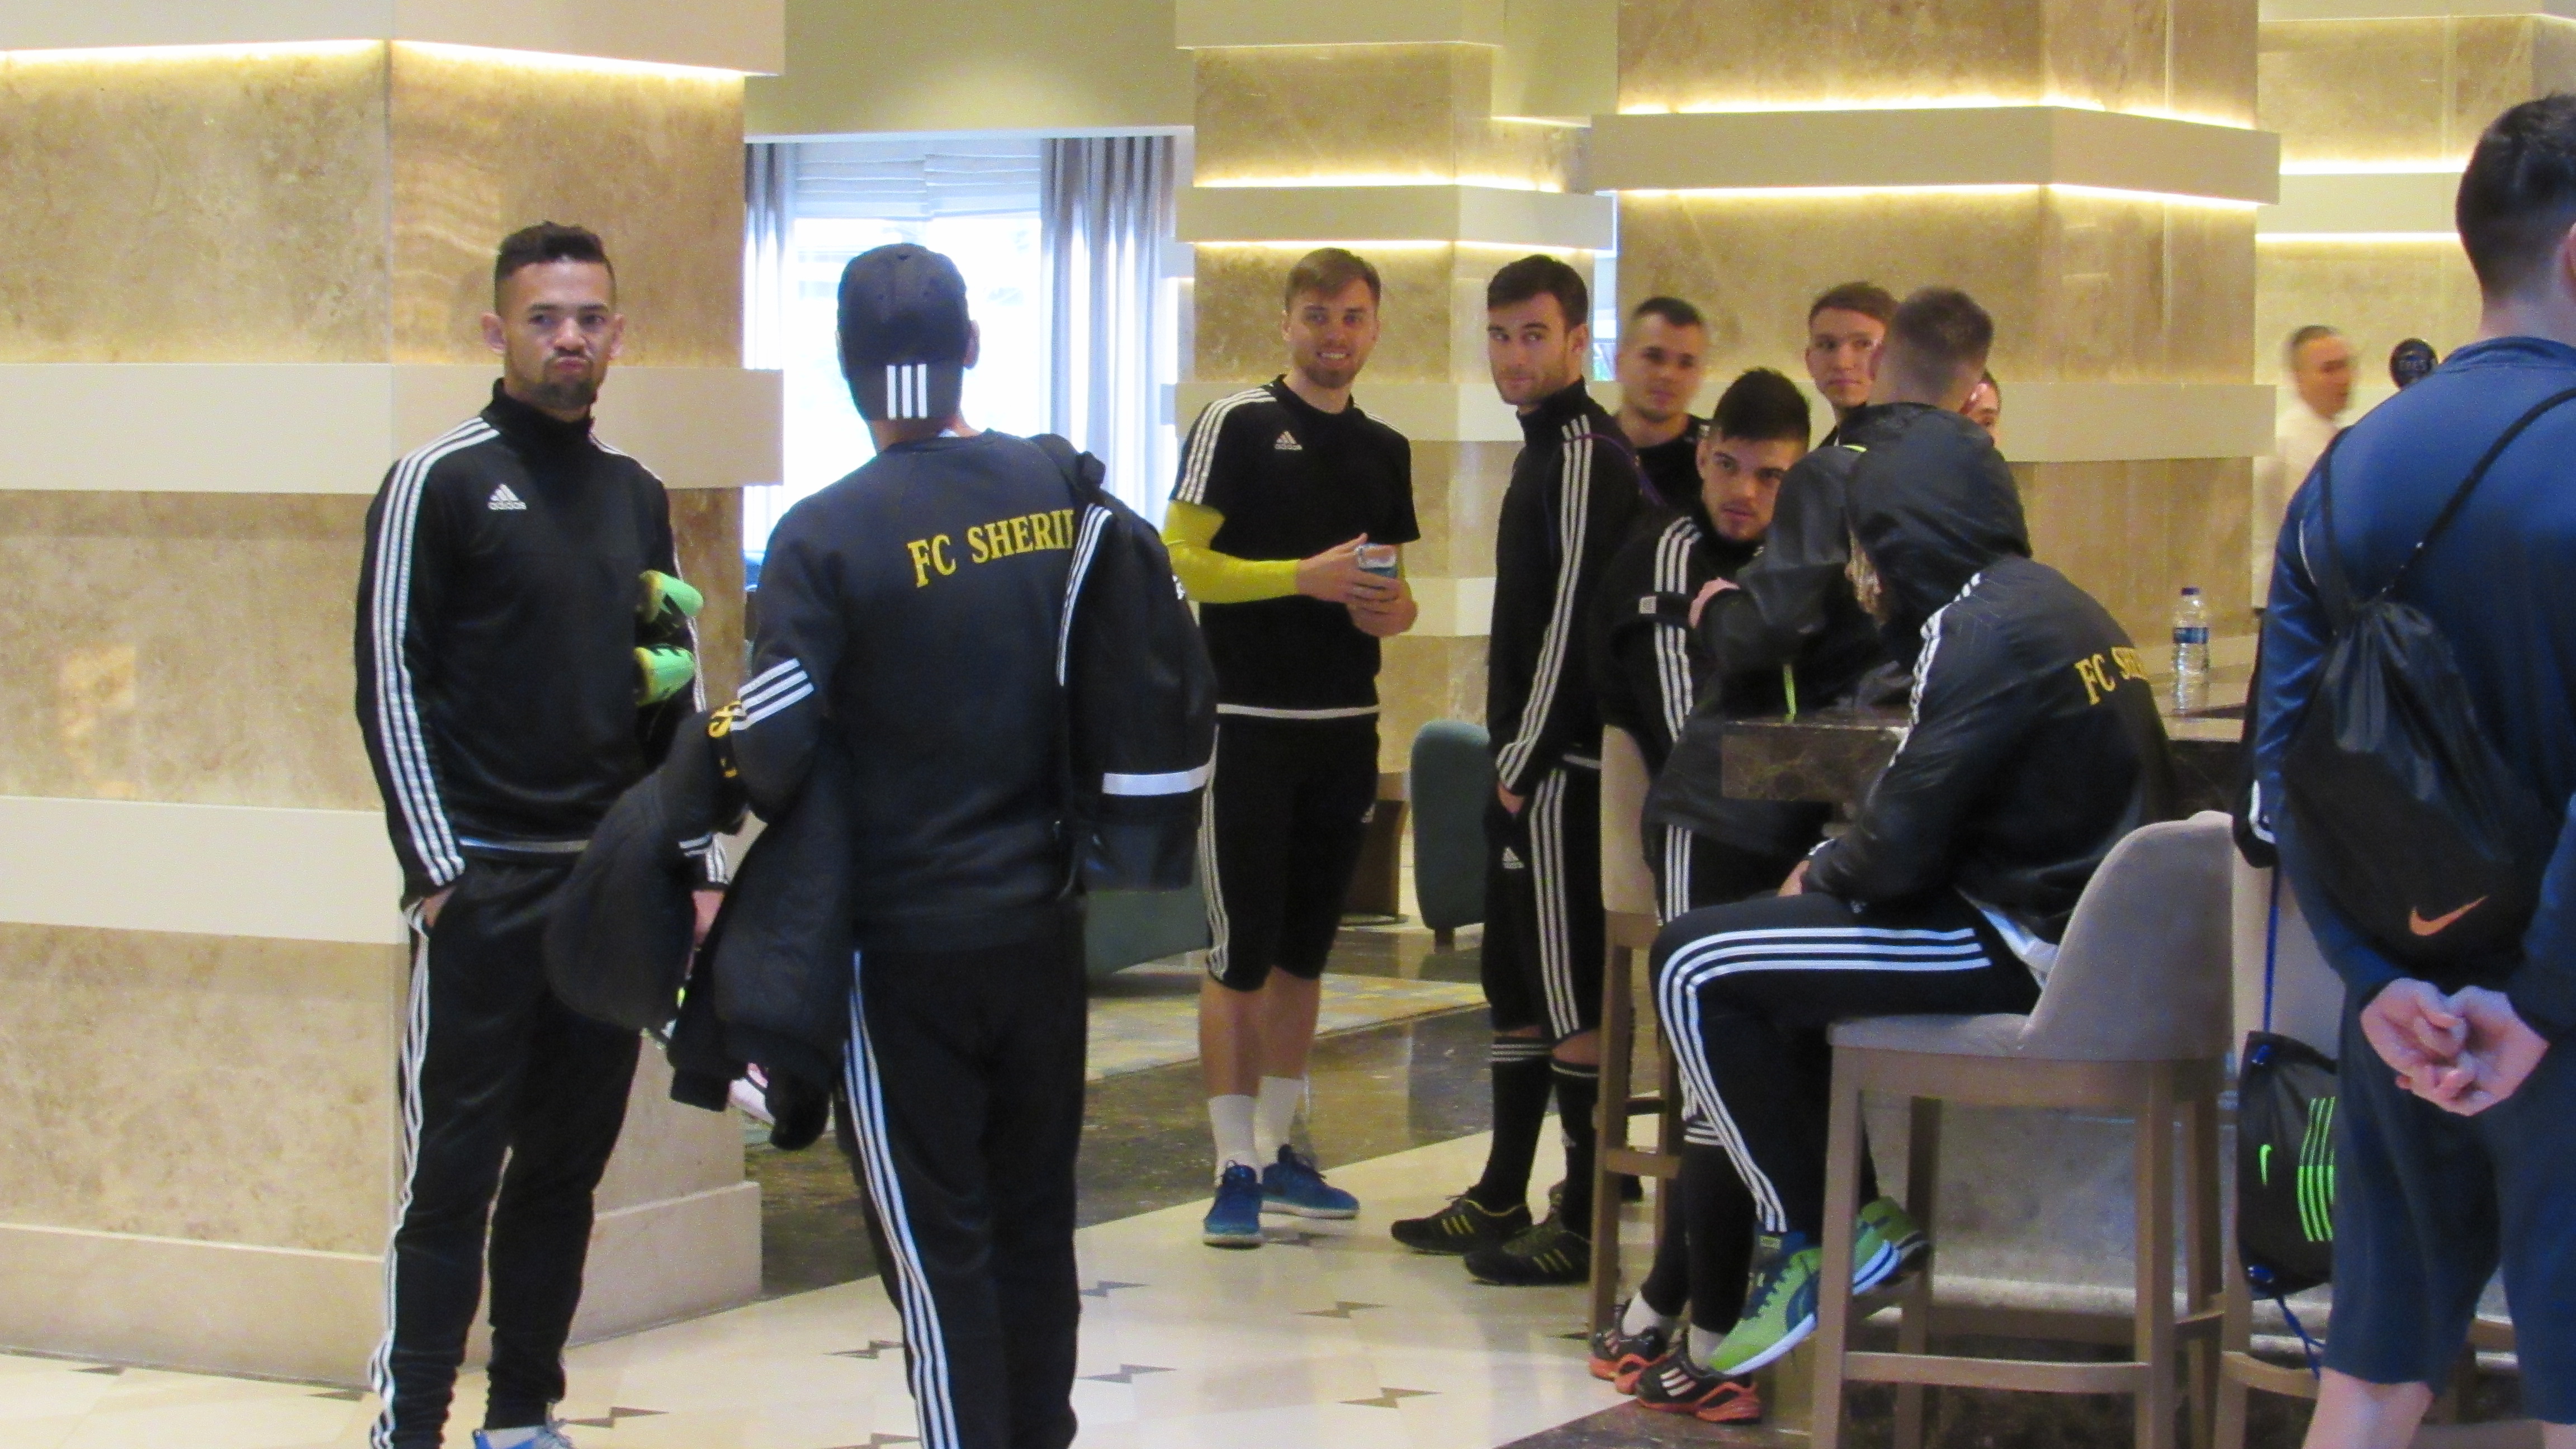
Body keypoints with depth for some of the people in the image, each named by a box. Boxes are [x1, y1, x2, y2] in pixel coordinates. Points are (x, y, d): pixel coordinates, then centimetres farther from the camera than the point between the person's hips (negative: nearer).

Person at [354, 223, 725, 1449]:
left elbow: (679, 693, 17)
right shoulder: (440, 482, -4)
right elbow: (391, 681, -7)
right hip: (486, 886, -6)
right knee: (451, 1171, -4)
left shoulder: (637, 497, 14)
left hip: (615, 883, 6)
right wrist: (437, 867, -12)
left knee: (568, 1165, 9)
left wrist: (701, 864, 11)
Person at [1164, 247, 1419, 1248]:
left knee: (1304, 953, 12)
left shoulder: (1386, 451, 14)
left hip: (1345, 726, 6)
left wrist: (1396, 608, 0)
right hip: (1247, 720, -6)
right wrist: (1305, 576, -19)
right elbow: (1180, 561, -10)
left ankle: (1278, 1152, 21)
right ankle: (1235, 1169, 1)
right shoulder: (1238, 424, -4)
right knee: (1240, 955, -4)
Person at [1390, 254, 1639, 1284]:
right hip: (1528, 760, 11)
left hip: (1560, 764, -11)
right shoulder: (1550, 448, 18)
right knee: (1514, 979, 16)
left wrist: (1530, 757, -18)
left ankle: (1585, 1225, -4)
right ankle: (1503, 1198, 24)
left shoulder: (1584, 454, -13)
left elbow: (1573, 615, -19)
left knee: (1571, 995, -7)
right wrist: (1510, 753, 18)